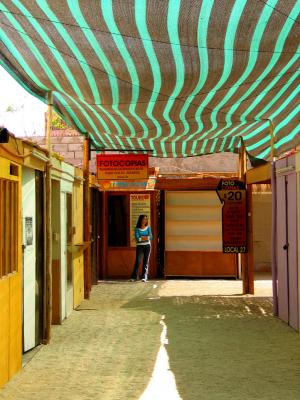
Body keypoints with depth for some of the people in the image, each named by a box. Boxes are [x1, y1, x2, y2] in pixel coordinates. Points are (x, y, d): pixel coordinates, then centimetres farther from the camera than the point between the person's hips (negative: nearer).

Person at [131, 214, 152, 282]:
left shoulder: (148, 228, 7)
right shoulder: (137, 229, -1)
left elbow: (150, 237, -3)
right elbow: (137, 238, -13)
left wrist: (142, 237, -12)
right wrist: (146, 237, -10)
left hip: (147, 246, 2)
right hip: (140, 246, -2)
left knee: (146, 261, 0)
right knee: (138, 261, -7)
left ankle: (144, 277, 1)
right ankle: (134, 276, -2)